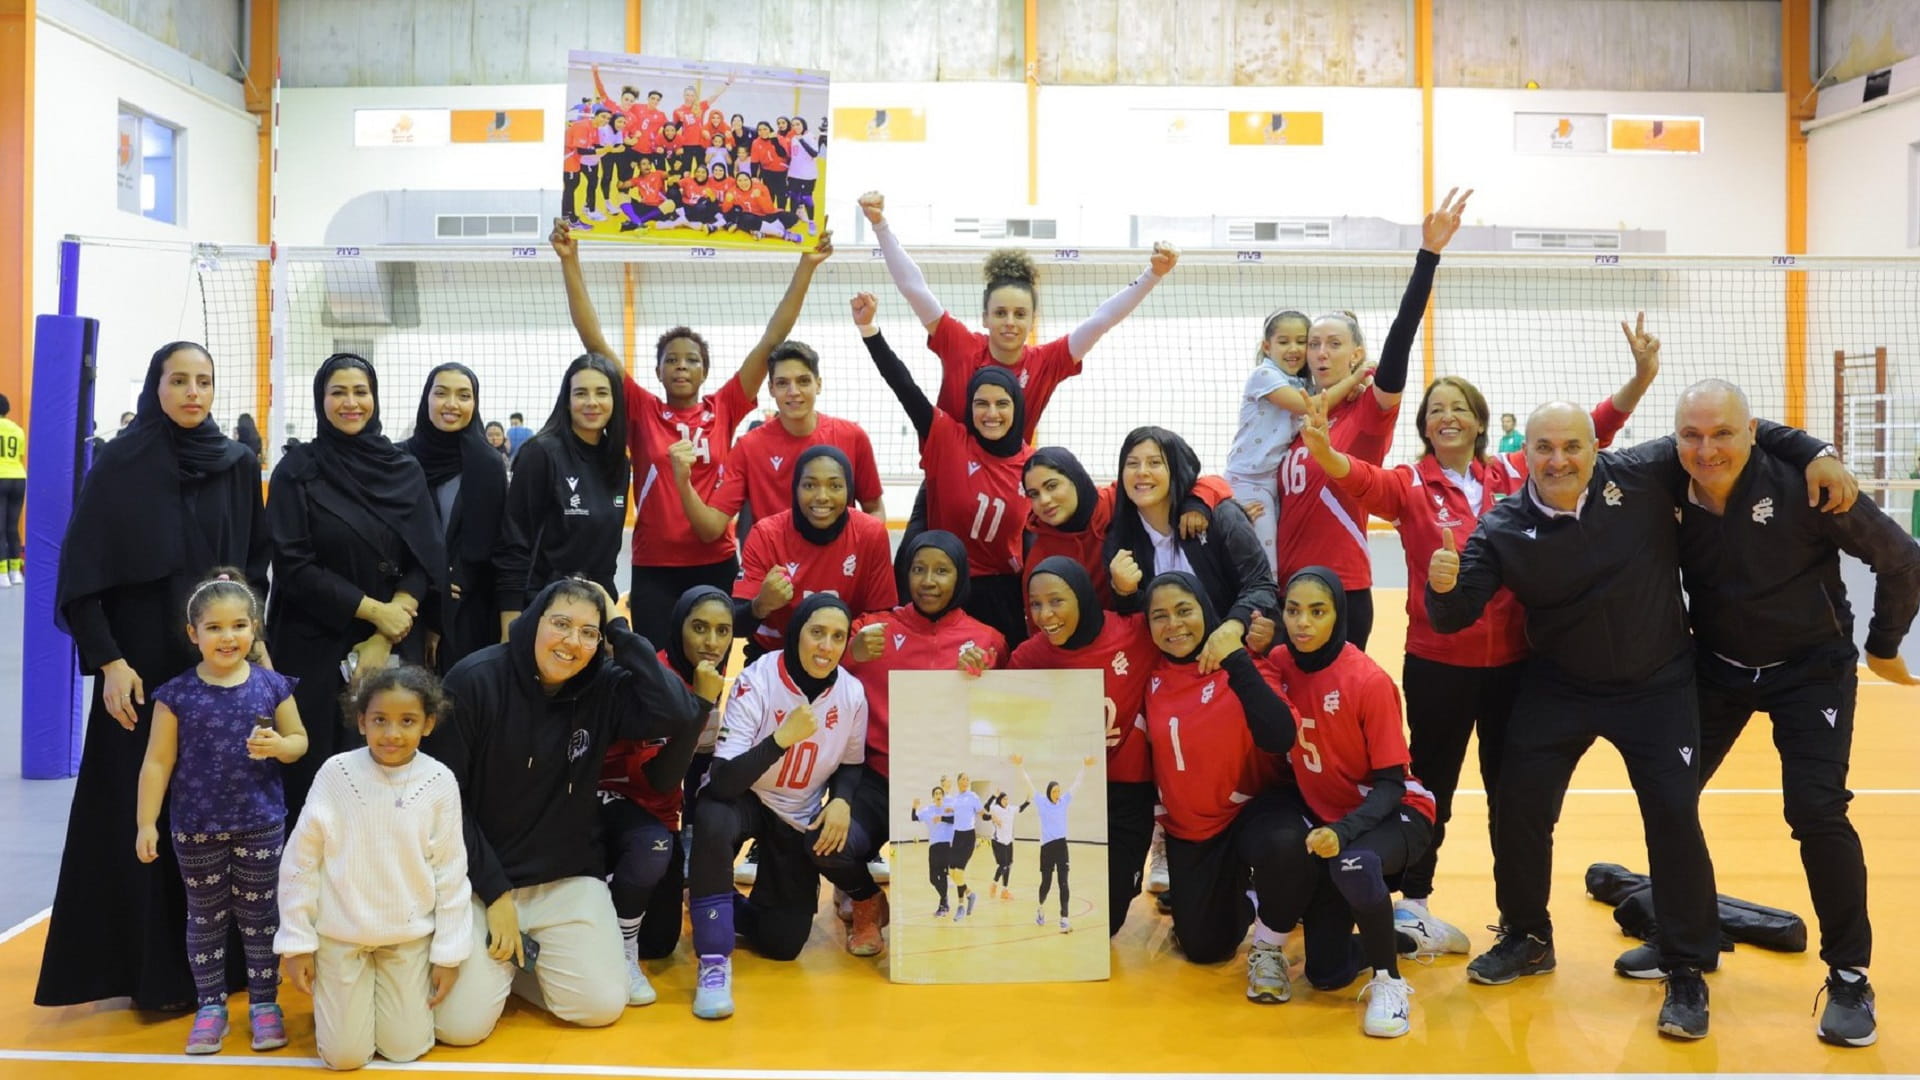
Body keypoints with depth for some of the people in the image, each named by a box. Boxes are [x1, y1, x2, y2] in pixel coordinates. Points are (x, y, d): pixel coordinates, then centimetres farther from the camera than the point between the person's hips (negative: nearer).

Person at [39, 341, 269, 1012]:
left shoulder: (239, 466, 5)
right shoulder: (120, 464, -5)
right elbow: (82, 572, -6)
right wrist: (108, 661, -13)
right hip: (143, 666, -3)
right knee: (144, 815, 1)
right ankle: (152, 969, 11)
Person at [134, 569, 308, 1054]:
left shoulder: (272, 686, -5)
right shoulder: (176, 694, -7)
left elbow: (299, 740, 4)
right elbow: (158, 762, -4)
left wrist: (277, 746, -19)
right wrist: (146, 823, -6)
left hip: (260, 824, 0)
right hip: (195, 827, 0)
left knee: (259, 915, 9)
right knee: (205, 918, 12)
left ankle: (264, 1003, 21)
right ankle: (211, 1006, 24)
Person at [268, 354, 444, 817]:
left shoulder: (405, 471, 6)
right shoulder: (297, 470, -1)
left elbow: (425, 562, 1)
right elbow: (292, 565, -8)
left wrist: (383, 640, -10)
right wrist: (372, 610, -14)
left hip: (393, 648, 2)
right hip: (316, 648, -2)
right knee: (317, 771, 1)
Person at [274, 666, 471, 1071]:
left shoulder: (440, 783, -11)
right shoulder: (335, 773, -13)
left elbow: (451, 871, -4)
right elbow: (300, 861, -6)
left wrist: (449, 952, -3)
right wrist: (296, 942, -4)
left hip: (411, 937, 1)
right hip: (340, 935, -1)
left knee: (405, 1049, 3)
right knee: (345, 1055, 2)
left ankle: (406, 995, 33)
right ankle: (332, 1001, 33)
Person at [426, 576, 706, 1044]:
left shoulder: (604, 689, -7)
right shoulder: (474, 681, -14)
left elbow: (681, 717, -24)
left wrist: (620, 632, -19)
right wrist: (495, 893, -13)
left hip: (568, 878, 3)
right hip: (477, 876, -3)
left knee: (603, 1006, -10)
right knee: (461, 1024, -15)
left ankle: (518, 958, 18)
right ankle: (491, 960, 19)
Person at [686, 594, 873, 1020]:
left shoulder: (852, 693, -12)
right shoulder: (757, 681, -24)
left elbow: (850, 765, 7)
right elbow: (722, 782, -32)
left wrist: (841, 800, -15)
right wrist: (782, 737, -45)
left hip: (800, 816, 3)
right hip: (744, 801, -3)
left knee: (781, 945, -7)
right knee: (713, 820, -40)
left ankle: (730, 908, 28)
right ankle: (714, 960, -25)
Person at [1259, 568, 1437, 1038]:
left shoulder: (1369, 681, -21)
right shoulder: (1280, 664, -7)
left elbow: (1392, 783, -19)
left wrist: (1344, 831, -33)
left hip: (1390, 813, -4)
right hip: (1320, 809, 4)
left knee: (1355, 863, -37)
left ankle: (1388, 982, -12)